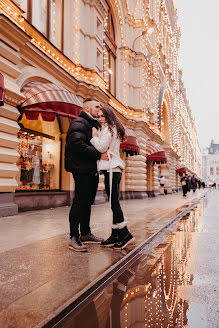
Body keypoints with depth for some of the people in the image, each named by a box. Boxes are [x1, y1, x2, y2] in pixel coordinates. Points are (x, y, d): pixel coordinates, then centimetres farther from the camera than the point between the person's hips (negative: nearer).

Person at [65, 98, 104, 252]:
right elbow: (78, 145, -22)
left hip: (92, 170, 10)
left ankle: (85, 233, 25)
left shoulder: (93, 125, 23)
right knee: (79, 202, -8)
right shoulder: (79, 123, -8)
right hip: (82, 170, -10)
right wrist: (98, 154, -20)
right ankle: (74, 238, -2)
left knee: (87, 203, 14)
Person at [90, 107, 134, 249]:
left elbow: (102, 147, -14)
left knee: (114, 202, -11)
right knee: (113, 202, 7)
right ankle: (115, 235, 10)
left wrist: (95, 136, 0)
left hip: (112, 168, -10)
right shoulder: (112, 129, 26)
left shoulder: (108, 128, -4)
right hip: (113, 168, 10)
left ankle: (125, 234, -6)